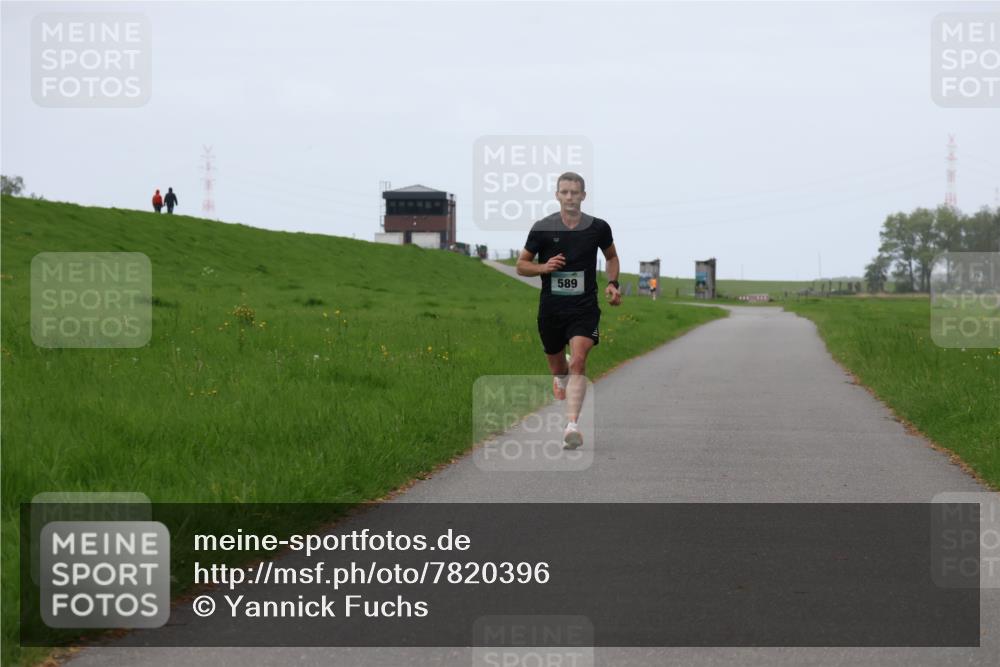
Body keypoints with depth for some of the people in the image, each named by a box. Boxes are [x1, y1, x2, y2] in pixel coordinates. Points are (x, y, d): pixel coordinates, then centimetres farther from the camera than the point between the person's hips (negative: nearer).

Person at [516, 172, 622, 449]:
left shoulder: (598, 228, 0)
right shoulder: (542, 228, -3)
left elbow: (612, 256, 20)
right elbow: (521, 265, 6)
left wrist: (612, 284, 3)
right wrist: (543, 267, -14)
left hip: (584, 308, -1)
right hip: (551, 309, 1)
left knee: (578, 362, -20)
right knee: (557, 367, 15)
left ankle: (572, 425, -27)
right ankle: (561, 375, 55)